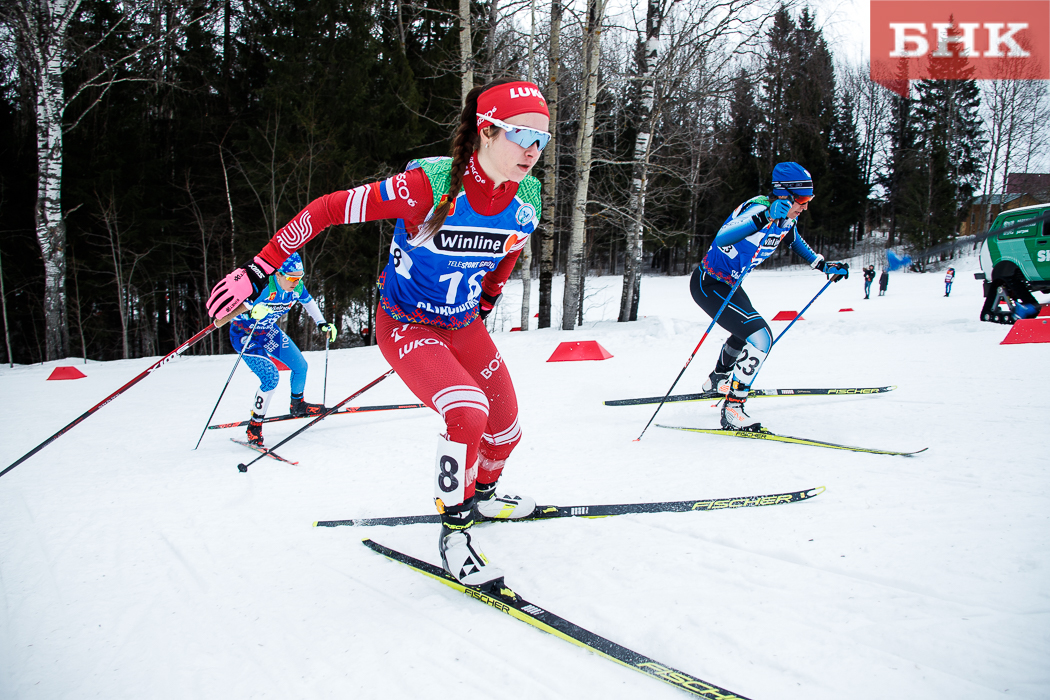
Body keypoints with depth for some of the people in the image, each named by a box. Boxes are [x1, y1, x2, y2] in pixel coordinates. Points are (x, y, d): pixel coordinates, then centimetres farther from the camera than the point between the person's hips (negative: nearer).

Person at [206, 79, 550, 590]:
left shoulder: (526, 201, -13)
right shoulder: (431, 186, -31)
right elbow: (328, 209, -26)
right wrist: (258, 269, -25)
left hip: (464, 324, 6)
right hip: (405, 324, -6)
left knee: (507, 429, 12)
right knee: (469, 414, -27)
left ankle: (481, 496, 44)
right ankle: (453, 530, -5)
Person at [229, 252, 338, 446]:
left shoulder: (297, 287, -15)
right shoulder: (262, 288, -34)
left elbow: (308, 301, 8)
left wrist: (322, 324, 5)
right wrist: (250, 311, -54)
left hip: (268, 331, 7)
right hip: (244, 334, -7)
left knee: (301, 367, 8)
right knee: (271, 377, -21)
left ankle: (297, 405, 37)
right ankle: (254, 426, -3)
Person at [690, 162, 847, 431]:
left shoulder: (787, 220, 1)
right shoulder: (758, 208, -27)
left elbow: (795, 242, 24)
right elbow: (722, 239, -42)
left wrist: (824, 265, 21)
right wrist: (765, 218, -49)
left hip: (729, 284, 10)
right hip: (708, 284, -10)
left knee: (748, 331, 30)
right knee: (760, 336, -20)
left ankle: (717, 381, 55)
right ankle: (732, 411, -14)